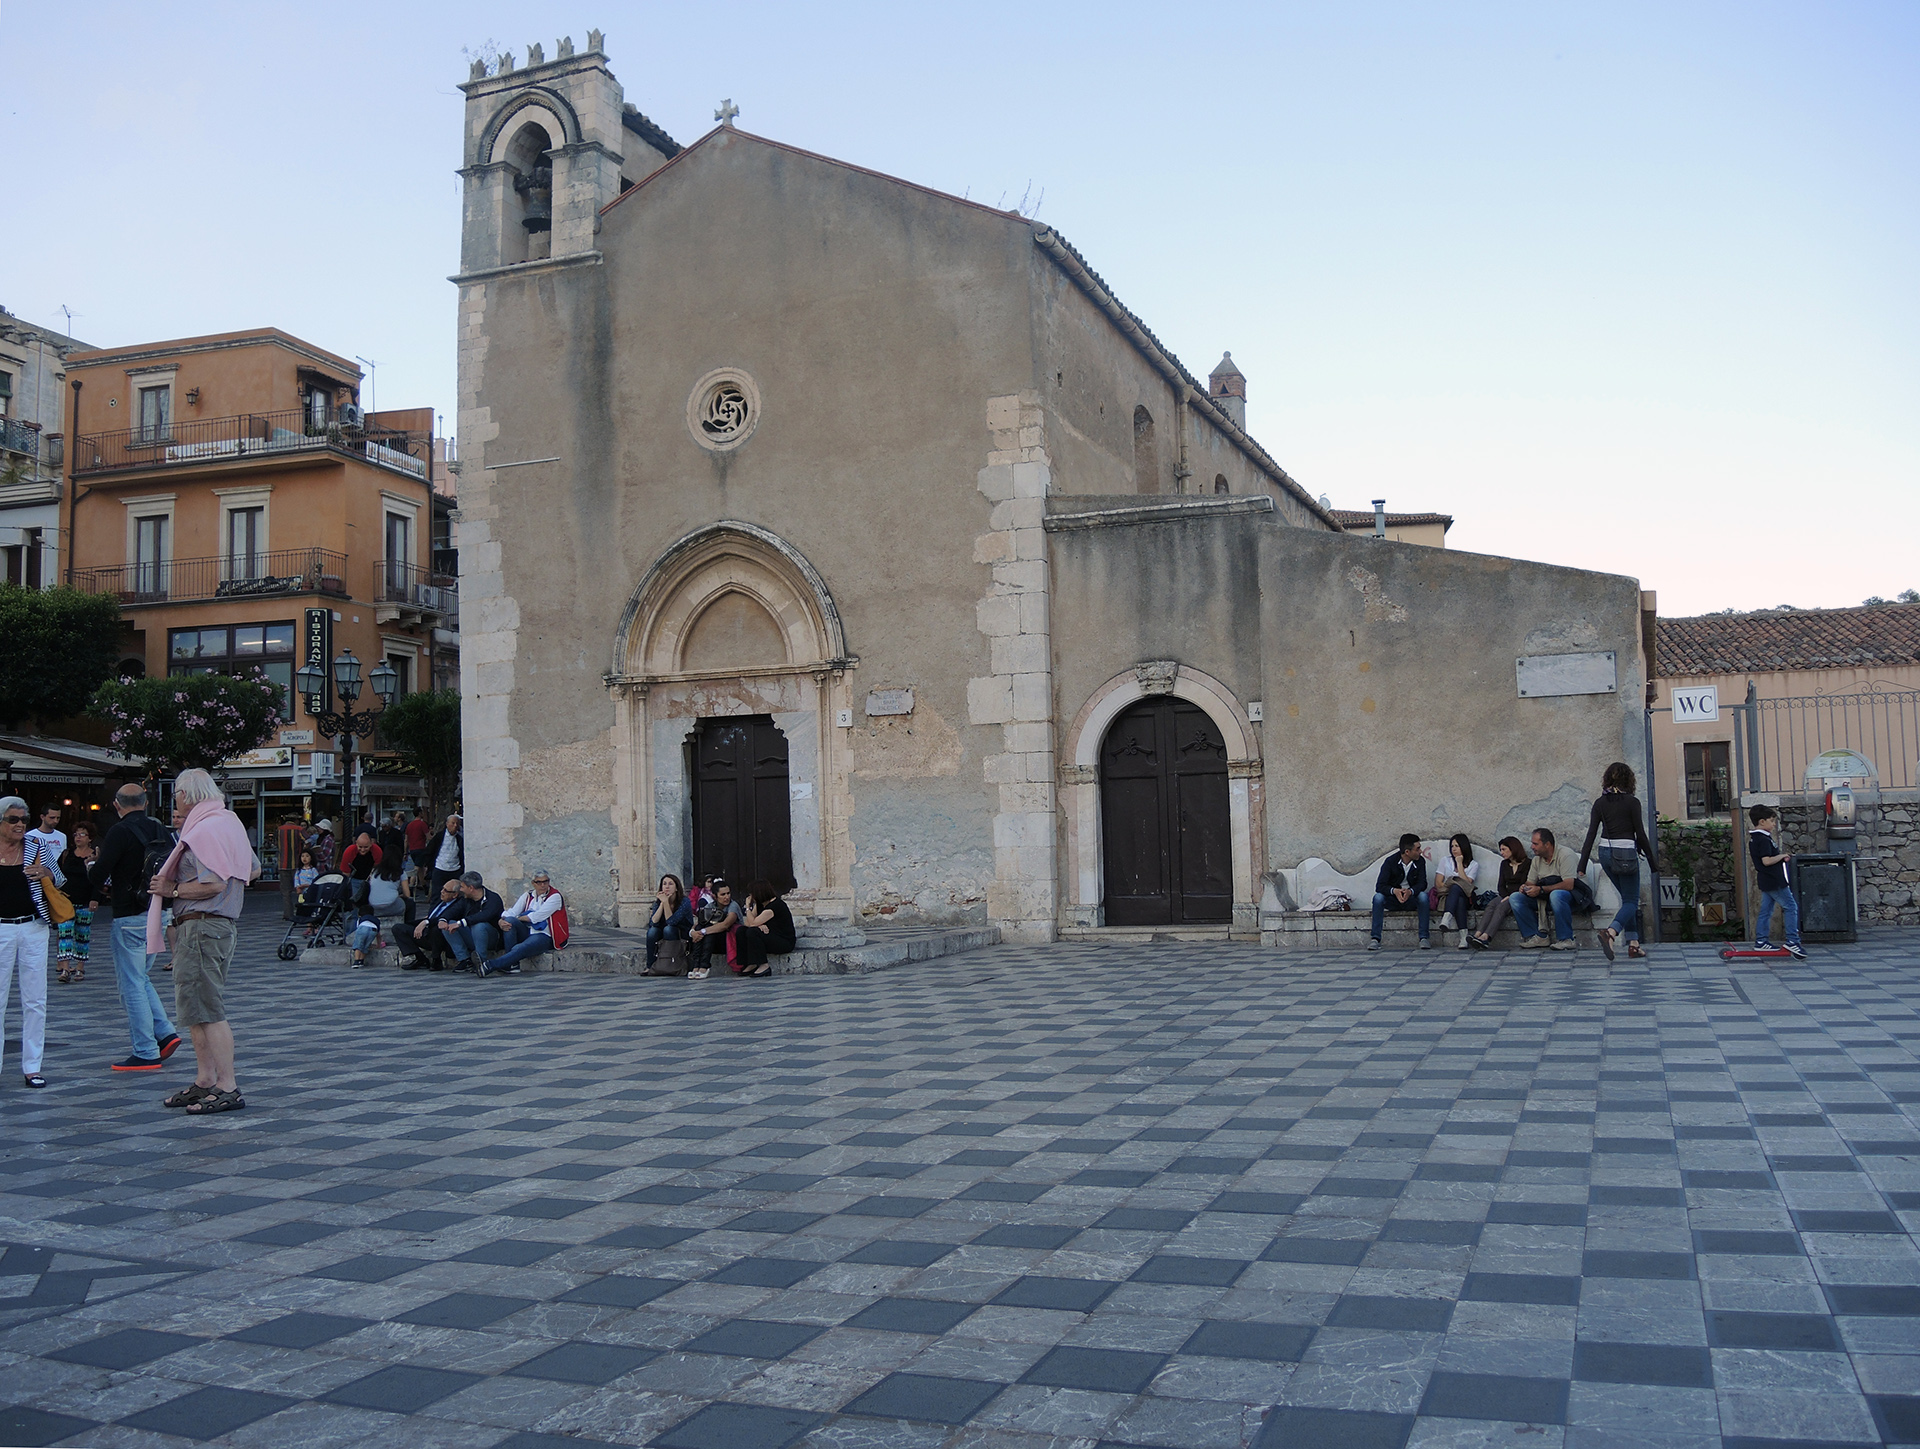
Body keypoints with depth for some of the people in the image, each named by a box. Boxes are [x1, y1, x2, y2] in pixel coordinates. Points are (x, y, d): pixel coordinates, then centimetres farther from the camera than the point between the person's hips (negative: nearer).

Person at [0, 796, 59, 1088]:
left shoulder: (38, 848, 4)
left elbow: (59, 880, 12)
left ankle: (32, 1066, 10)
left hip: (33, 929, 1)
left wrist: (45, 873, -8)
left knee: (35, 1000, 3)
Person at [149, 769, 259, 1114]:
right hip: (223, 923, 10)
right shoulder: (229, 822, 15)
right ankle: (205, 1082, 21)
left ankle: (228, 1088, -8)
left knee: (207, 1009, -8)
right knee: (196, 1007, 16)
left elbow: (213, 884, -24)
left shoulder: (204, 831, -15)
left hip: (201, 927, -10)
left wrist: (172, 889, -9)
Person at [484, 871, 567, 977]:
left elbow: (537, 916, -13)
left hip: (544, 936, -6)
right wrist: (501, 921, -19)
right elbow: (512, 911, 2)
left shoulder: (555, 897, -5)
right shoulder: (528, 895, 14)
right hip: (527, 932, 6)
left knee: (520, 949, -33)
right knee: (510, 920, -22)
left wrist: (518, 918, -3)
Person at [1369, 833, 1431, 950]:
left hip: (1411, 900, 1)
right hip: (1392, 900, -1)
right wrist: (1394, 891, -40)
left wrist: (1410, 891, -36)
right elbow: (1379, 886, -18)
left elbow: (1422, 883, -13)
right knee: (1378, 897, -31)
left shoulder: (1420, 862, -4)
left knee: (1423, 896, -30)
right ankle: (1375, 938, -29)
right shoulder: (1390, 861, -11)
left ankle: (1423, 938, -28)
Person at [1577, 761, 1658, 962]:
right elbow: (1641, 835, -8)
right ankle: (1611, 932, -25)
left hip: (1606, 854, 5)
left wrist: (1582, 865, 3)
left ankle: (1633, 943, 16)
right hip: (1626, 854, -5)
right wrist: (1653, 864, 0)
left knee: (1628, 898, 19)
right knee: (1631, 901, 1)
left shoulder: (1600, 803, 4)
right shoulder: (1631, 802, -8)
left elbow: (1591, 835, 1)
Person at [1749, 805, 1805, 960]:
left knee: (1765, 910, 12)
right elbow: (1767, 861, -26)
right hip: (1775, 881, -10)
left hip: (1765, 881, 10)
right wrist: (1782, 856, -12)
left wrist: (1781, 857, 12)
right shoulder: (1764, 840, -19)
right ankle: (1793, 941, -5)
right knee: (1790, 907, -4)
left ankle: (1761, 941, 15)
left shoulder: (1753, 839, 12)